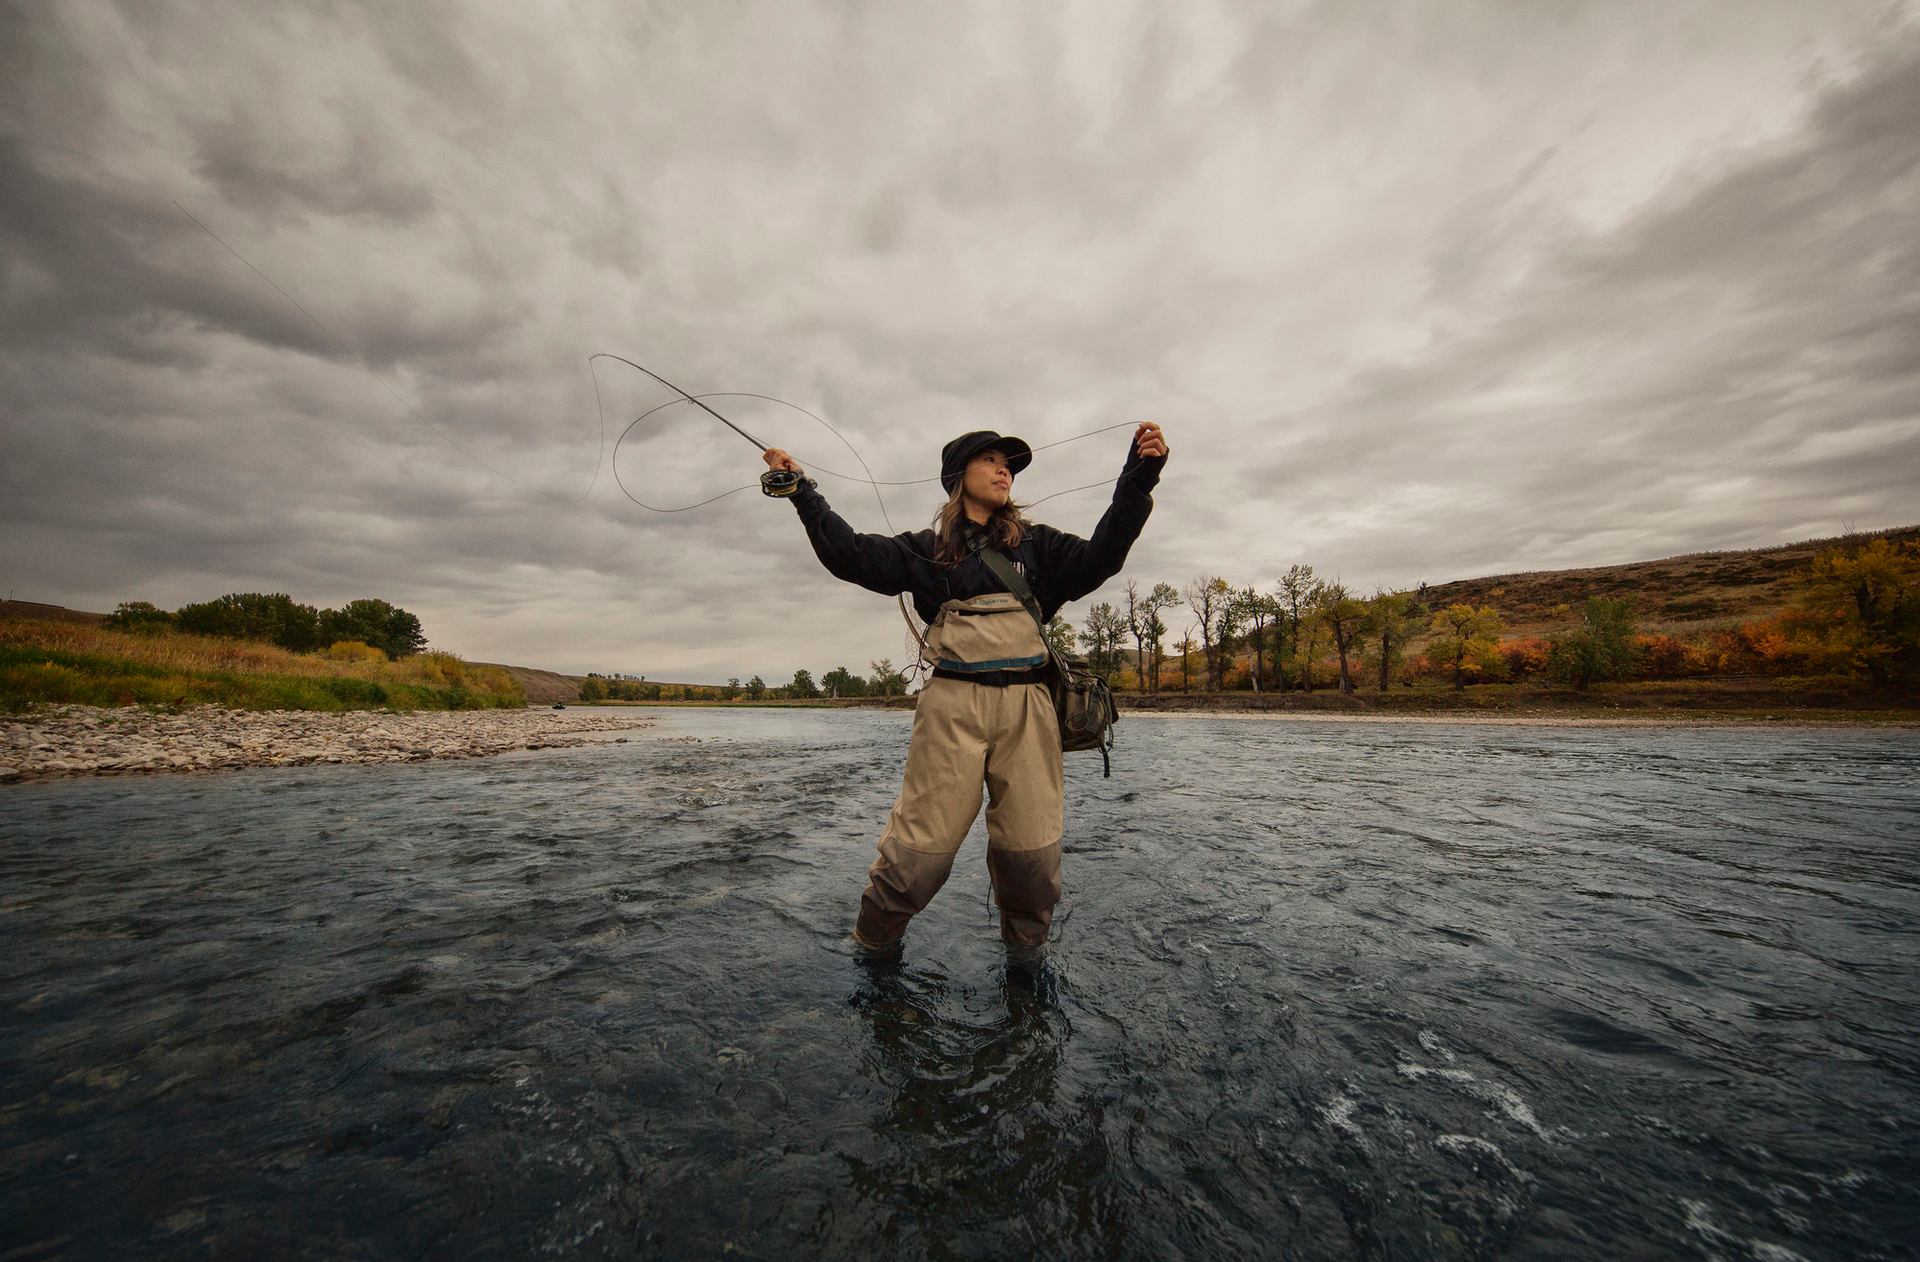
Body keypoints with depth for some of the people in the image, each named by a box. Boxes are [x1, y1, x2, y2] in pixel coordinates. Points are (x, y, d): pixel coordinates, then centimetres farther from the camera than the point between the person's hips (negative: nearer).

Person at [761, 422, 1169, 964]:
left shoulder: (1036, 543, 17)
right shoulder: (928, 549, 14)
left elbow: (1098, 558, 3)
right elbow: (850, 554, 7)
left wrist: (1139, 476, -5)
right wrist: (801, 489, 4)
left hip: (1026, 703, 2)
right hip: (952, 702, -1)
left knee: (1033, 849, 2)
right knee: (922, 845, -2)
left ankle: (1026, 942, 31)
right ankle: (872, 942, 24)